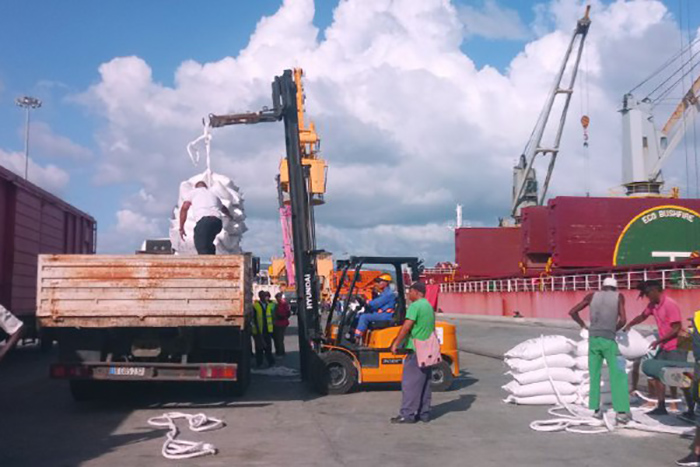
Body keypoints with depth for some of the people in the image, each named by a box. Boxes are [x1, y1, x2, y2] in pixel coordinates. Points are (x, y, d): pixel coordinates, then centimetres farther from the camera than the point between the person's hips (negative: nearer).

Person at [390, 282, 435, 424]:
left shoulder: (415, 306, -13)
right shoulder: (429, 306, 16)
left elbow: (407, 327, -20)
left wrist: (396, 343, -15)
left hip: (416, 350, -9)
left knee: (410, 383, -4)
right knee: (424, 383, 13)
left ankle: (407, 414, -2)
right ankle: (424, 413, 16)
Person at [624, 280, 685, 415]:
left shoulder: (670, 305, -19)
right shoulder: (653, 305, 6)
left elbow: (676, 329, -21)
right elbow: (643, 316, 26)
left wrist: (658, 341, -19)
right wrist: (629, 325, 13)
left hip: (676, 348, -9)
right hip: (664, 348, 9)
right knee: (657, 374, 9)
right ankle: (661, 407, 15)